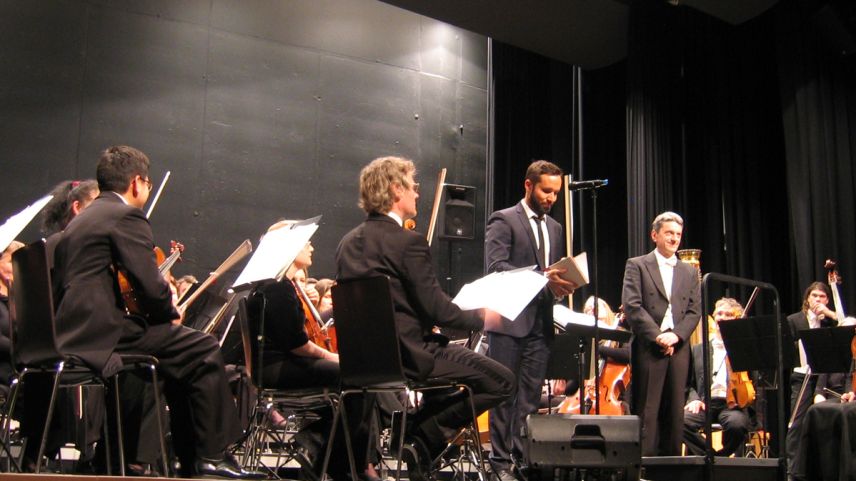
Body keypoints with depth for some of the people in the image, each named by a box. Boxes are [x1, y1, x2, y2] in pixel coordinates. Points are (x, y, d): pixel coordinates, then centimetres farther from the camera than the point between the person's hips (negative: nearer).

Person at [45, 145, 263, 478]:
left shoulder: (79, 222, 22)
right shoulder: (126, 217, -7)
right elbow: (152, 288, -15)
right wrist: (171, 310, 7)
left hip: (72, 337, 10)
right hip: (103, 337, -10)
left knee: (181, 357, 20)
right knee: (205, 350, -4)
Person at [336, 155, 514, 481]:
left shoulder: (348, 243, 9)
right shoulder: (408, 241, -16)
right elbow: (438, 311, -17)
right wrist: (482, 318, 2)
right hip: (408, 354, -9)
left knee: (456, 355, 31)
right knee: (501, 382, 0)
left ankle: (407, 430, 21)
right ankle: (422, 439, -2)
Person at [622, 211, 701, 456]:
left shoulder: (689, 272, 19)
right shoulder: (637, 265, 5)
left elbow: (694, 312, 10)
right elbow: (631, 306, -6)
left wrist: (676, 335, -8)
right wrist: (657, 335, -13)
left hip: (678, 349, 4)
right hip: (648, 348, -4)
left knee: (675, 411, 4)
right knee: (647, 410, -5)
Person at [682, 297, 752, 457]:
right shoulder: (699, 349, 23)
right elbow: (691, 383, 19)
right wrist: (694, 399, 0)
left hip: (733, 403, -2)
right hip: (705, 402, 2)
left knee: (737, 423, -37)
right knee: (681, 420, -30)